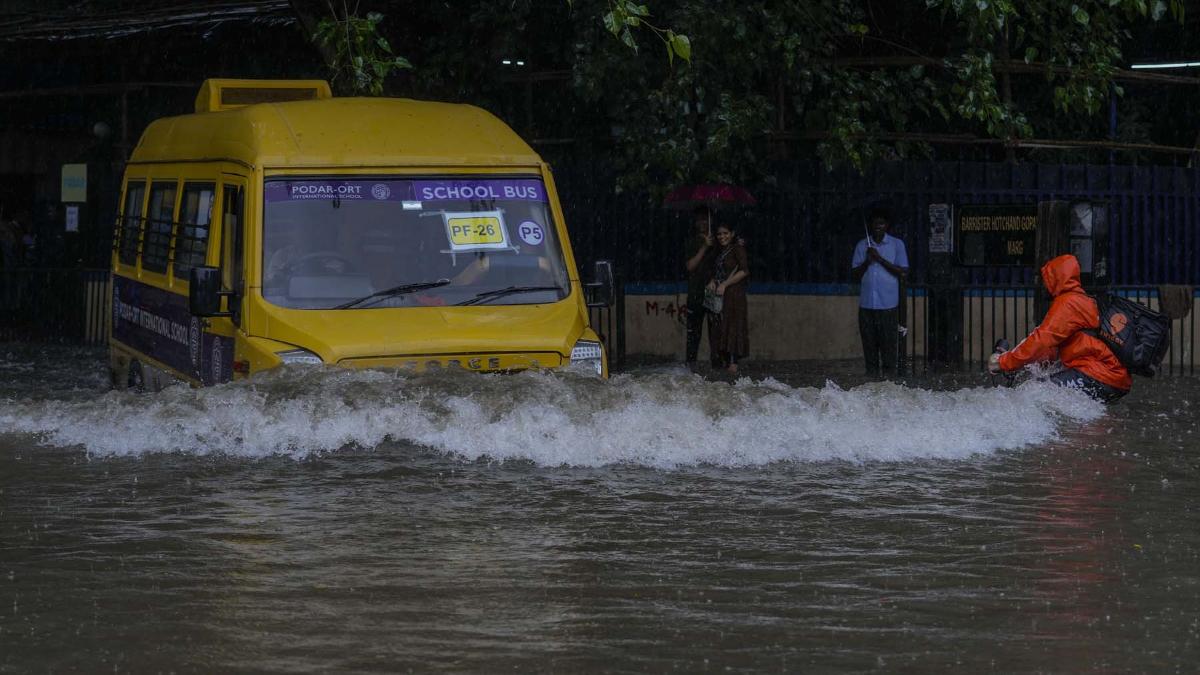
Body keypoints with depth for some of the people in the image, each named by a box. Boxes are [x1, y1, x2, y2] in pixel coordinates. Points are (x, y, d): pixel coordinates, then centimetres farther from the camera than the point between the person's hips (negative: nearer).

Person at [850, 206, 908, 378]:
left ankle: (889, 374, 0)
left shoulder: (896, 244, 4)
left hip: (888, 304, -2)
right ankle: (871, 374, 8)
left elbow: (903, 273, -3)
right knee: (869, 344, 2)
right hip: (867, 304, 2)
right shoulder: (862, 246, 11)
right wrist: (867, 261, -9)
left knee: (889, 343, -5)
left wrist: (880, 259, -10)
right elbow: (855, 275, 9)